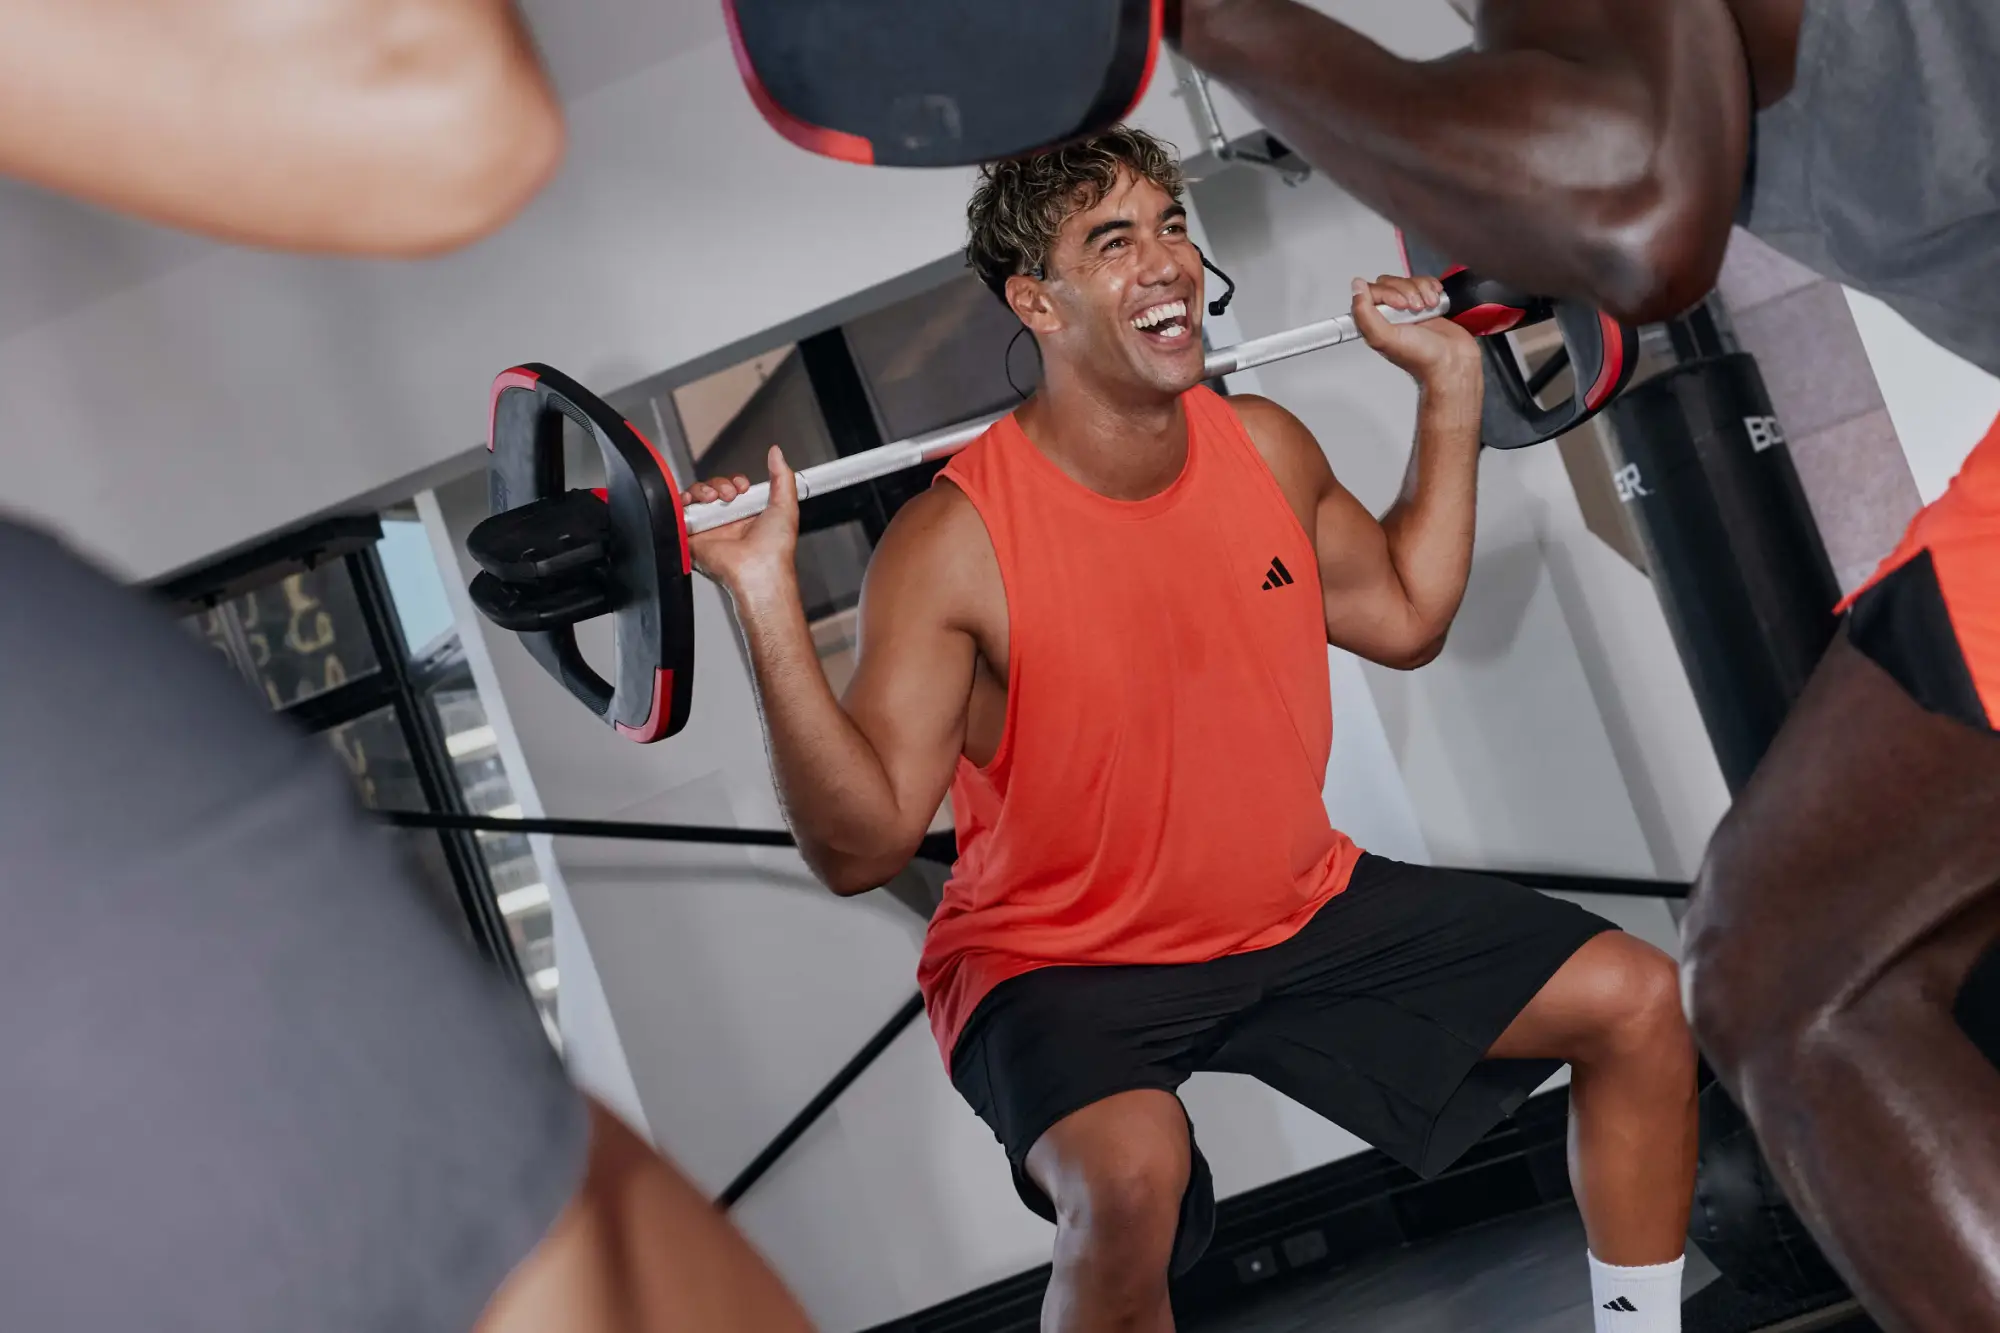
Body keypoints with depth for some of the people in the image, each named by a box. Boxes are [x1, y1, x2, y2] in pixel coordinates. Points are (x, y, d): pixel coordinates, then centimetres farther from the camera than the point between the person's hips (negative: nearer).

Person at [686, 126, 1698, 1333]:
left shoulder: (1268, 450, -3)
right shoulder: (957, 541, -21)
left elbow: (1406, 618, 15)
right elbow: (863, 844, -23)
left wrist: (1451, 387, 12)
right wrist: (771, 604, -33)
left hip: (1305, 913, 6)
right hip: (1058, 964, -6)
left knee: (1639, 1000, 2)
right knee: (1130, 1176, -38)